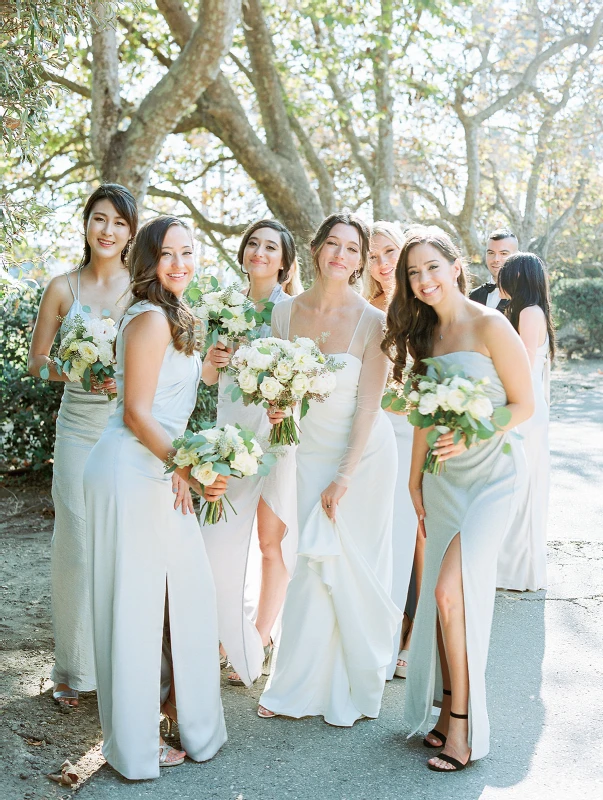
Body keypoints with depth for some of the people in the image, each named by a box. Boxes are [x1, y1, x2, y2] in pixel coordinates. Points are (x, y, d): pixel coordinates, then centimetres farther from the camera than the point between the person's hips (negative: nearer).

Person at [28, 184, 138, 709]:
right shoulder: (64, 288, 5)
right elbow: (37, 360, 7)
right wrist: (80, 373, -10)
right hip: (80, 427, 1)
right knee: (78, 542, 2)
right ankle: (77, 668, 18)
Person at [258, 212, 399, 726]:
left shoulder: (372, 322, -14)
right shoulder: (286, 313, -3)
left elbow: (368, 406, -13)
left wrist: (344, 477, -14)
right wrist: (275, 408, -13)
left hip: (364, 454, -3)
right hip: (311, 452, 3)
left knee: (354, 567, 4)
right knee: (313, 566, 5)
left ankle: (354, 688, 24)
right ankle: (302, 688, 20)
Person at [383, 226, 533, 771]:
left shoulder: (490, 327, -12)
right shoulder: (424, 333, 8)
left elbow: (524, 405, -9)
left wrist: (471, 437, -22)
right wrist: (415, 477, 13)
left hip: (492, 472, -6)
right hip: (444, 478, 6)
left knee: (450, 589, -13)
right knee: (441, 595, 6)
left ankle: (464, 726, 2)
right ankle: (449, 708, 21)